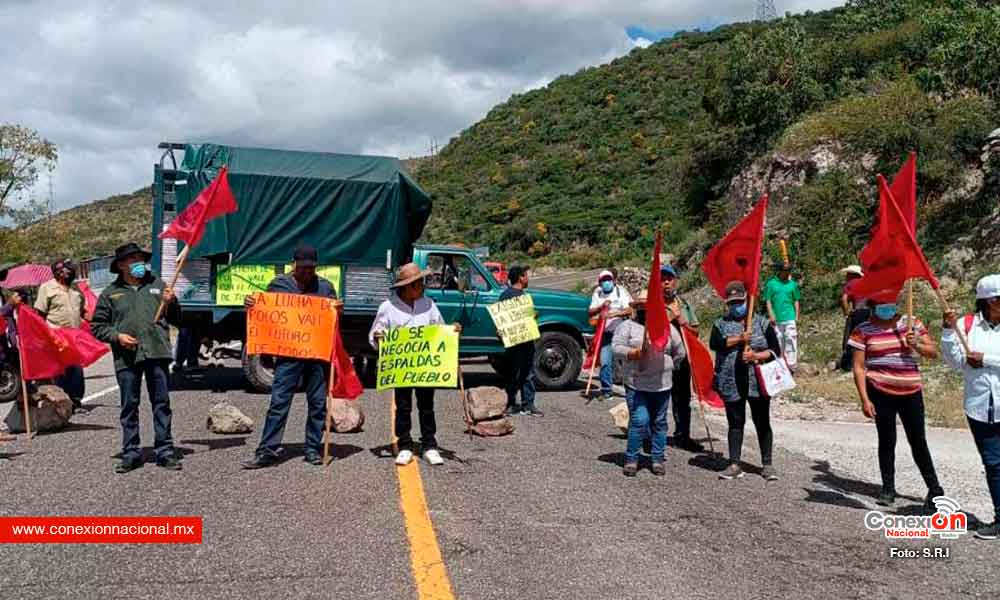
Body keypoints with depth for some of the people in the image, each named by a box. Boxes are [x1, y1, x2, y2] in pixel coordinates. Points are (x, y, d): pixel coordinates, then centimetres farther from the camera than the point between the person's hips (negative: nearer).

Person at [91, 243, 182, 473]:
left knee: (161, 403, 3)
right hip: (126, 358, 0)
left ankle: (165, 451, 10)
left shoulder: (157, 284, 13)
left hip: (157, 353, 1)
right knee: (129, 406, 6)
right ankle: (131, 453, 16)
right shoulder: (110, 293, 8)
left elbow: (176, 320, 15)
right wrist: (117, 335, -6)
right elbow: (97, 326, 11)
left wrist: (171, 303, -5)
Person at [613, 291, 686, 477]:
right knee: (639, 421, -10)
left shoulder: (667, 327, 10)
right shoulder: (628, 326, 3)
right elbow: (616, 346, -9)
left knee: (659, 422, 10)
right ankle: (631, 460, 4)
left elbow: (680, 352, 17)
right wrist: (632, 353, -25)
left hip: (662, 385, 3)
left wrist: (666, 365, 10)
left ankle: (657, 460, 21)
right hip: (636, 384, -3)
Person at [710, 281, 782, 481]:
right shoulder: (721, 324, 8)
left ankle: (767, 464, 16)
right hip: (731, 382, 1)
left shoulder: (762, 322, 6)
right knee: (735, 423, 7)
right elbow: (714, 343, -12)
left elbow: (775, 350, 1)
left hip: (757, 381, 0)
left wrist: (756, 356, -15)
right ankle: (734, 465, 12)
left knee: (762, 422, 5)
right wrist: (739, 339, -18)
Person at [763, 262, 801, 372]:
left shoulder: (792, 284, 7)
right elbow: (768, 300, 2)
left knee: (791, 341, -6)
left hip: (790, 318, 1)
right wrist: (771, 315, -6)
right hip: (776, 319, 0)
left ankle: (791, 366, -3)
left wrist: (797, 316, 6)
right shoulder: (771, 283, 2)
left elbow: (796, 301, 12)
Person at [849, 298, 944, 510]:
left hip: (911, 392, 2)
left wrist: (917, 345, -16)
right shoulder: (863, 330, -4)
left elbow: (933, 352, 6)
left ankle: (934, 488, 19)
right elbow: (859, 367, -5)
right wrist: (865, 400, -10)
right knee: (886, 441, 7)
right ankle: (888, 488, 18)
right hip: (880, 393, -2)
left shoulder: (912, 323, 4)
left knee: (918, 441, 7)